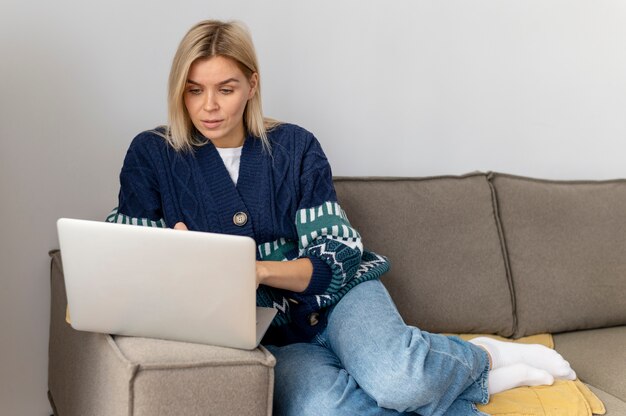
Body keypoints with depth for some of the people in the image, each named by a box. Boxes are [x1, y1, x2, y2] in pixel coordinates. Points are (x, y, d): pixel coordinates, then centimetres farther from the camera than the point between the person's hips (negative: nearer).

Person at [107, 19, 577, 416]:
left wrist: (258, 269, -23)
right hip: (267, 335, 0)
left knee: (393, 376, -33)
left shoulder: (294, 146, 1)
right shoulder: (151, 155, 2)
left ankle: (481, 359, 0)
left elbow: (335, 259, -4)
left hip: (334, 297, 0)